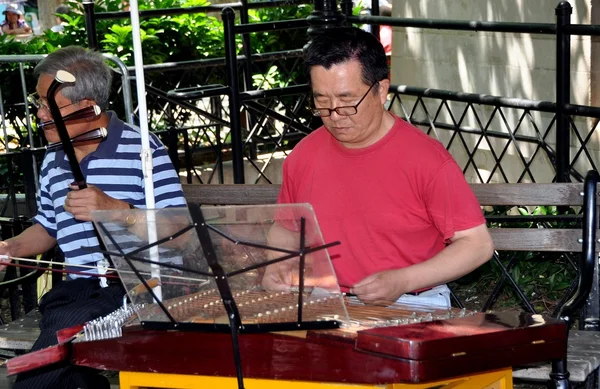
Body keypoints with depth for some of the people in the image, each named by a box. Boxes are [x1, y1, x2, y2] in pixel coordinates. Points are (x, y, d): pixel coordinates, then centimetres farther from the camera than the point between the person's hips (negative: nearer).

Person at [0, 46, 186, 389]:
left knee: (65, 325, -28)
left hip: (140, 286, -6)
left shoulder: (142, 149, -6)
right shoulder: (53, 162, 15)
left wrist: (114, 209, -21)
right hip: (77, 289, 6)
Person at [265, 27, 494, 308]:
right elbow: (284, 226, 22)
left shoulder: (425, 159, -10)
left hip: (411, 306, -4)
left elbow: (478, 244, -7)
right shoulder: (303, 156, 5)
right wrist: (274, 268, 1)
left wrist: (403, 280, -18)